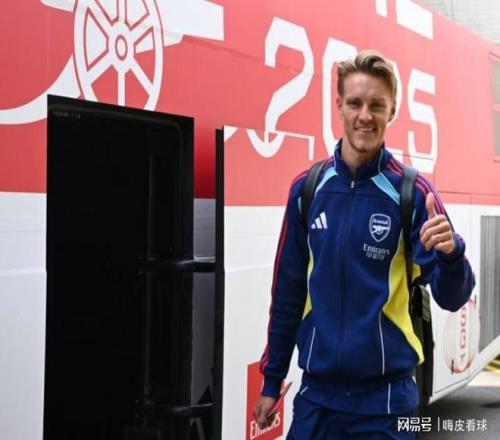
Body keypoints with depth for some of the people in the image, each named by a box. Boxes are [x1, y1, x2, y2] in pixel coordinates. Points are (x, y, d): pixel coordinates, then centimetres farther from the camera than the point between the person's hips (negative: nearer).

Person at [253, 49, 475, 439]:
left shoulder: (412, 191, -7)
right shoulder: (307, 188, 1)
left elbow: (451, 298, -10)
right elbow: (288, 293, 9)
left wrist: (451, 254, -31)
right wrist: (272, 379, 11)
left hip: (384, 396, -2)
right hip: (316, 392, 3)